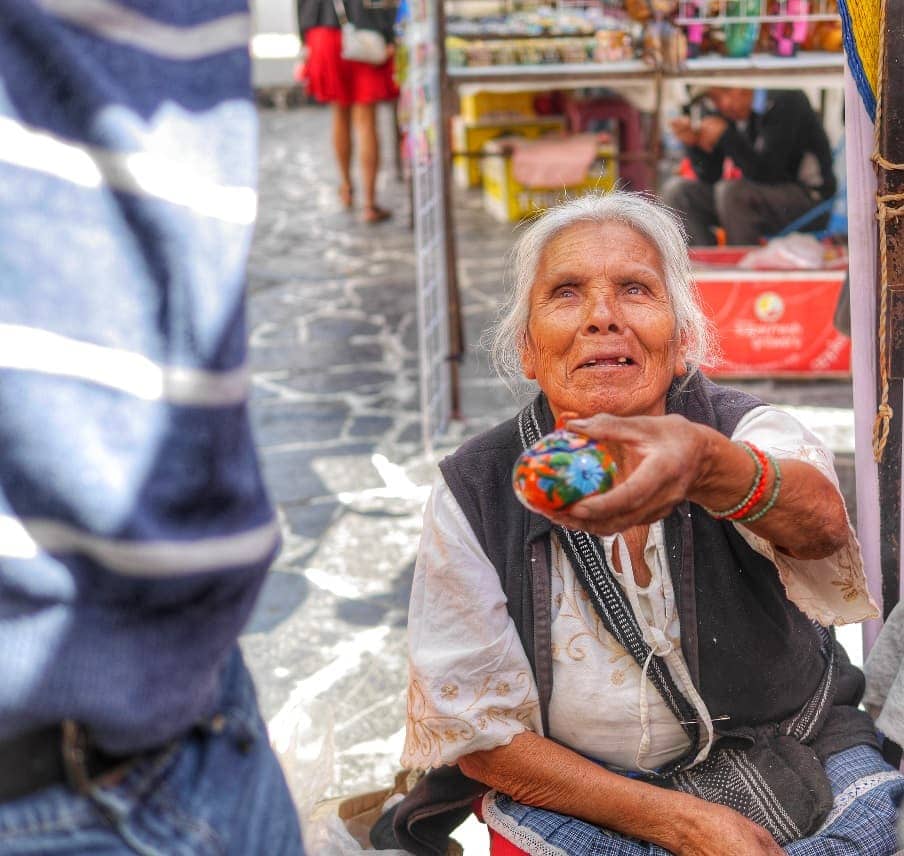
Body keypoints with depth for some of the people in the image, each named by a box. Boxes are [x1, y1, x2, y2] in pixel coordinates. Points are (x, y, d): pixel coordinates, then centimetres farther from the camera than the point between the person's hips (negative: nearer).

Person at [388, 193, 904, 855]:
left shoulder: (752, 432, -8)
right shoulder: (475, 493, -9)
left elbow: (821, 521, -33)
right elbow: (476, 731, -6)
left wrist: (707, 464, -57)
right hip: (572, 794, -1)